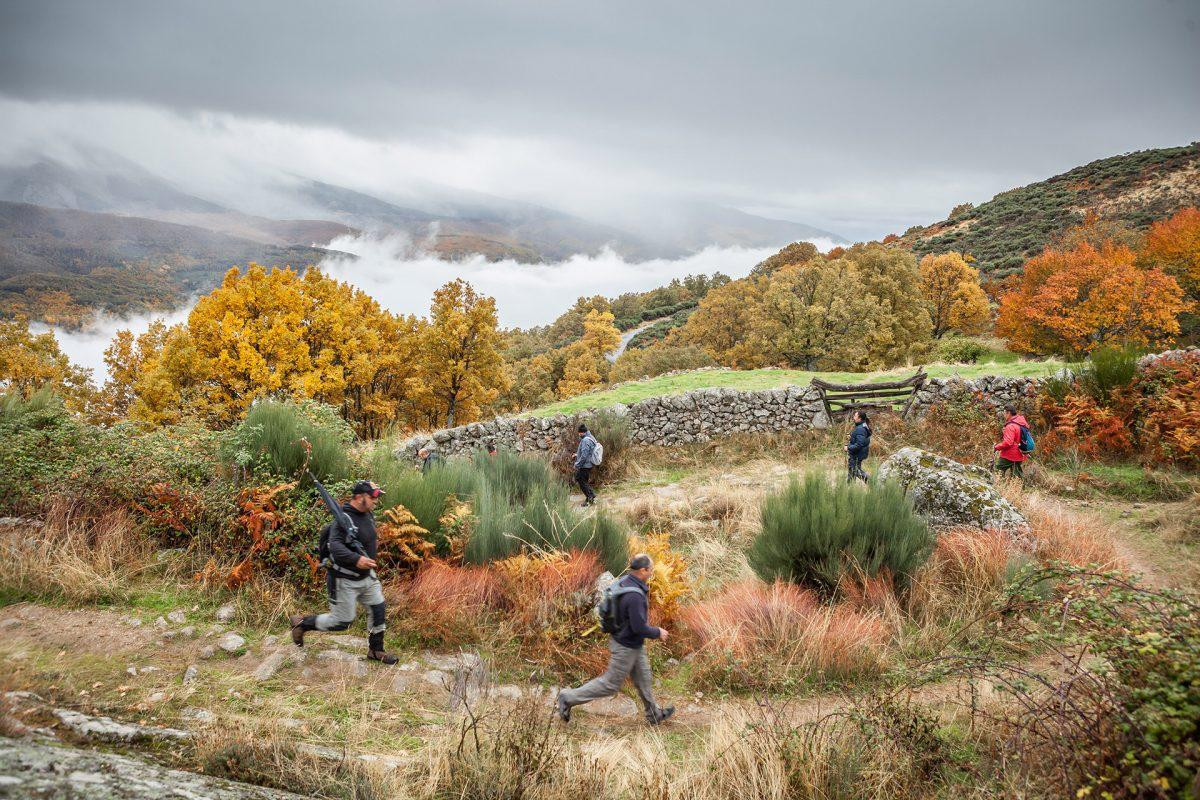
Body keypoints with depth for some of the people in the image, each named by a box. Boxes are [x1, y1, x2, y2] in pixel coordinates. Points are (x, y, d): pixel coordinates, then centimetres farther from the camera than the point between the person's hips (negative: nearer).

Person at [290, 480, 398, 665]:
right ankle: (301, 623, 23)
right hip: (345, 580, -8)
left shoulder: (369, 515, 3)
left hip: (367, 576, 8)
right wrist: (356, 559, -50)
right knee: (341, 621, 1)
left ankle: (376, 650, 29)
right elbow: (335, 546, -39)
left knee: (379, 610, 10)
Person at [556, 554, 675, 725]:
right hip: (626, 647, -9)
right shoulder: (634, 595, -33)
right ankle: (568, 698, 11)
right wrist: (658, 633, -13)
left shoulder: (625, 581, -4)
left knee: (644, 679, 21)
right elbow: (639, 627, -30)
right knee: (611, 684, 5)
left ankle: (655, 714, 36)